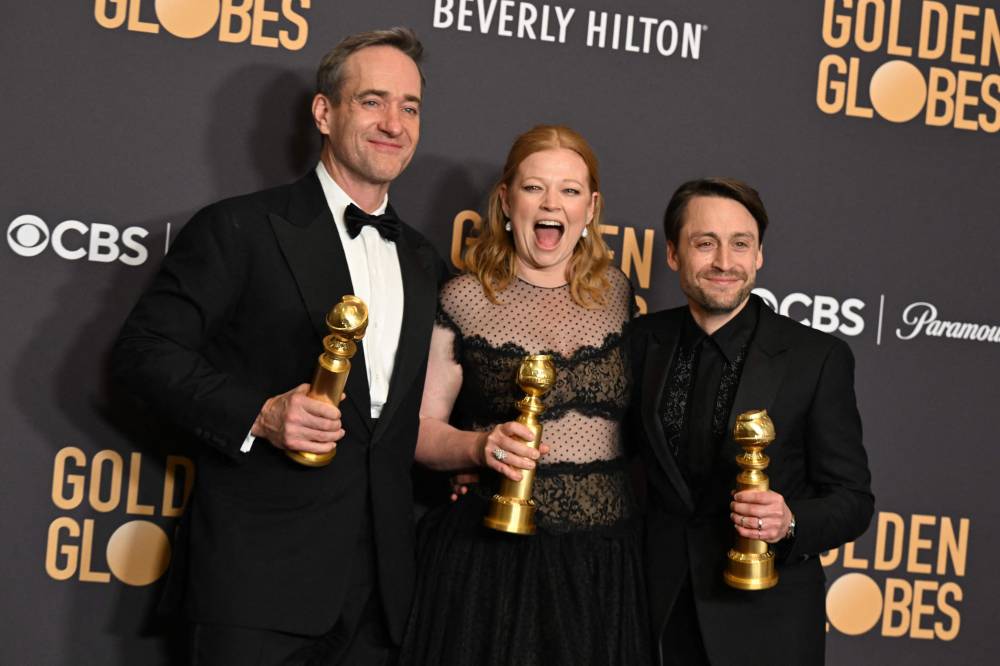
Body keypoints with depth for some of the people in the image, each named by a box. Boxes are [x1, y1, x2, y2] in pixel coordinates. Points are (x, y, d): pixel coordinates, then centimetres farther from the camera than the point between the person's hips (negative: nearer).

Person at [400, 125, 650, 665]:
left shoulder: (618, 294, 8)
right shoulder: (462, 301, -2)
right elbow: (420, 429, -1)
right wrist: (481, 447, -20)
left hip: (603, 557, 3)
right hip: (490, 554, -3)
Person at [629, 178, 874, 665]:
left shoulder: (818, 358, -10)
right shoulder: (643, 341, 0)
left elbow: (853, 498, -7)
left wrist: (790, 523, -26)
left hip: (766, 624, -2)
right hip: (661, 611, 3)